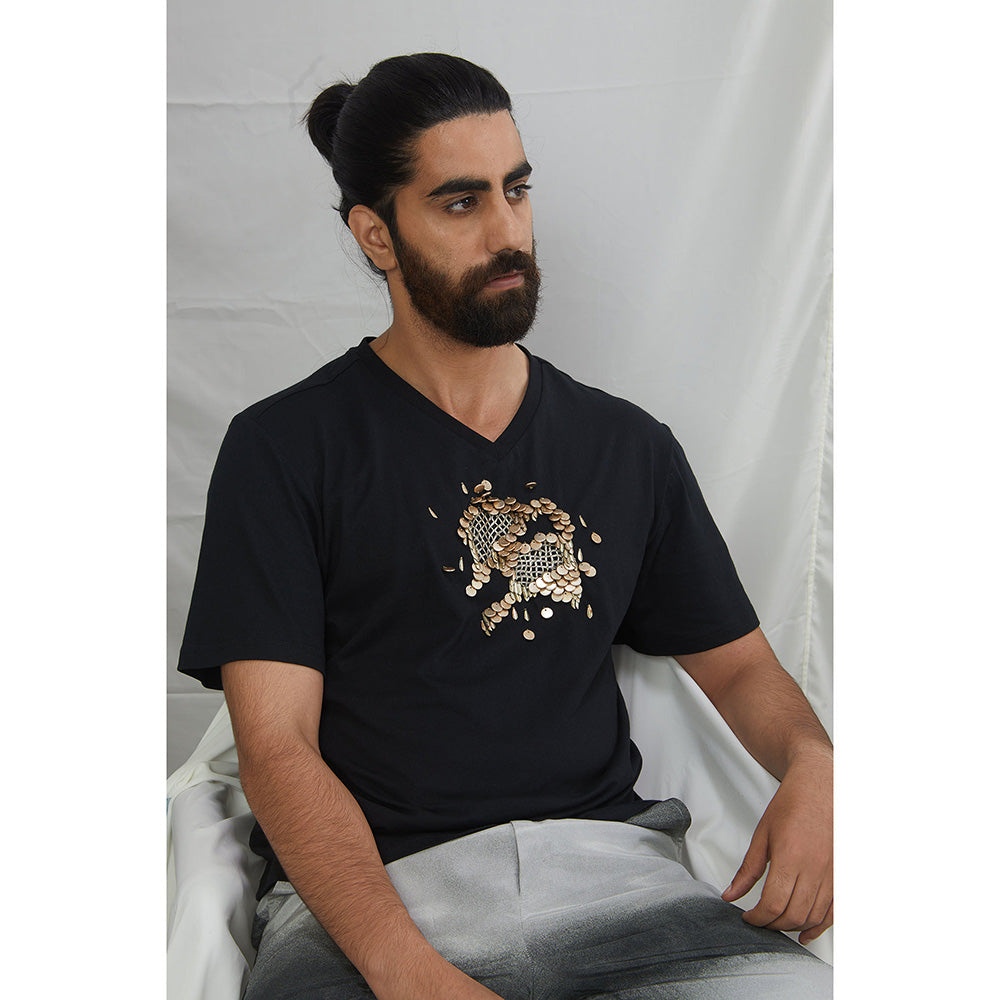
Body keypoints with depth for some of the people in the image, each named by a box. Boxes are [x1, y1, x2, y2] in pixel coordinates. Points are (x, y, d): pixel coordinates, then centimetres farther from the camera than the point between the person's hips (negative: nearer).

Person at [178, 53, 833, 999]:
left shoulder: (630, 447, 16)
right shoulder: (281, 450, 3)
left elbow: (736, 663, 22)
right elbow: (277, 747, -5)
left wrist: (810, 763, -3)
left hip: (605, 861, 4)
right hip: (365, 890, -3)